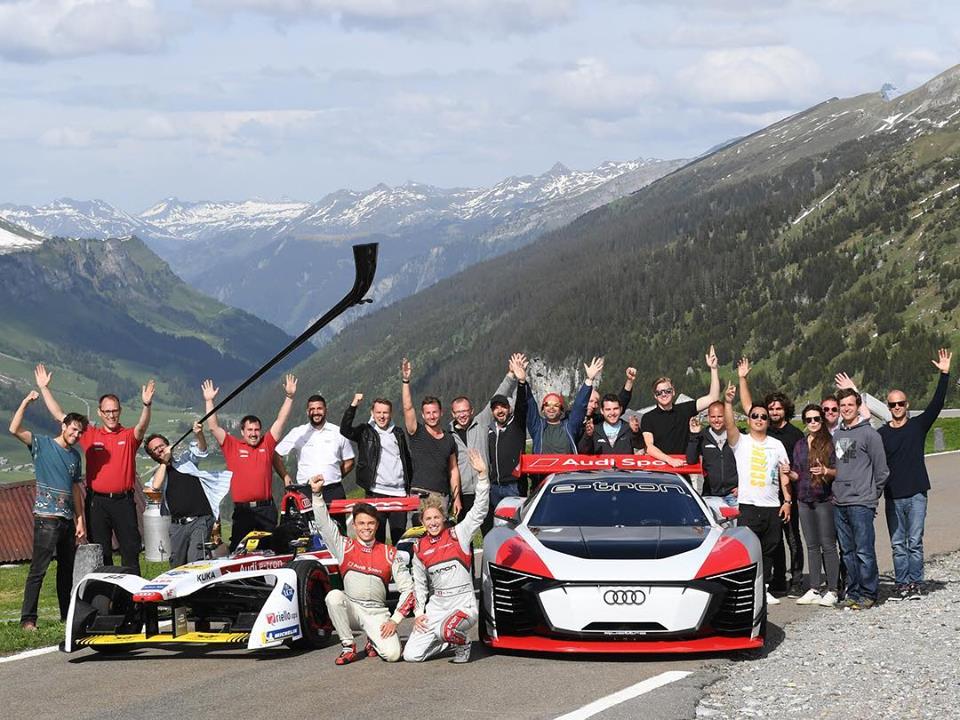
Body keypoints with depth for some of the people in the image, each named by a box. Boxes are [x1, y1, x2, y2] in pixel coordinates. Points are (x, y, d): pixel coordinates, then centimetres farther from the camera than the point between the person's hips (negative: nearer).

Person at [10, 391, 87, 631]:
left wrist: (80, 520, 13)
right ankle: (28, 619, -9)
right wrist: (26, 403, -20)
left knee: (67, 570, 11)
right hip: (46, 518, -6)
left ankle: (67, 615, 20)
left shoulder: (75, 456, 16)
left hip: (68, 519, 6)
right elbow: (15, 430, -13)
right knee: (38, 570, -10)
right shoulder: (42, 444, 0)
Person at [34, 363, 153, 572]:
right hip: (97, 502, 2)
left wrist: (146, 405, -37)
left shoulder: (129, 436, 4)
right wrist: (44, 388, 5)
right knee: (100, 552, 6)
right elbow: (59, 415, 8)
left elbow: (142, 427, -18)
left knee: (131, 549, 0)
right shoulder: (90, 435, 8)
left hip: (123, 501, -1)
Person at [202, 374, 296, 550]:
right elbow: (214, 427, 3)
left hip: (266, 509, 1)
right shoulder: (232, 446, 6)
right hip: (242, 509, -1)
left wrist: (289, 397, 4)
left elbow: (280, 421, 9)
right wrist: (209, 401, -2)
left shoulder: (267, 445, 9)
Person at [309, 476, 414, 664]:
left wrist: (395, 620, -6)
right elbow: (324, 523, -6)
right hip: (351, 609, 1)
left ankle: (374, 641, 14)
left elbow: (407, 587, 3)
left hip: (377, 613, -1)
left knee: (393, 654, -24)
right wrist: (317, 494, -20)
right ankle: (348, 647, -14)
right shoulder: (345, 546, 6)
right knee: (333, 596, -33)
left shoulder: (389, 553, 4)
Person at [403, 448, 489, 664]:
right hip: (436, 605, 4)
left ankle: (462, 644, 0)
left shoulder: (458, 534, -2)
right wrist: (418, 613, 6)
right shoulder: (420, 548, 9)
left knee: (446, 630, -37)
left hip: (464, 604, -4)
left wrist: (482, 475, -22)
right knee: (411, 655, -7)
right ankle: (449, 640, 20)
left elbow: (479, 510, -13)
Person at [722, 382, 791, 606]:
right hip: (748, 505, -3)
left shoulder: (776, 445, 13)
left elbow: (784, 474, 13)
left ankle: (764, 589, 15)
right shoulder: (741, 441, 3)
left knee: (768, 550, 8)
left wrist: (787, 500, 5)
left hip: (772, 506, 4)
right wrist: (728, 402, -30)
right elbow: (730, 425, -16)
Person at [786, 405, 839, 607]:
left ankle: (833, 590, -2)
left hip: (825, 499, -6)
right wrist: (789, 472, -3)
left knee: (828, 545, -5)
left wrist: (826, 471, -23)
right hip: (804, 499, 6)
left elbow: (838, 471, -4)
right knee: (812, 546, 9)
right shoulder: (800, 445, 14)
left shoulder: (830, 442, -3)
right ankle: (814, 590, 12)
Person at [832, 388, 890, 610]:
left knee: (864, 551, -6)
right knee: (847, 552, 10)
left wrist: (873, 494, 1)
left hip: (861, 503, -6)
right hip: (839, 503, 7)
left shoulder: (869, 434, -5)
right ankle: (853, 592, 17)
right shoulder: (835, 436, 14)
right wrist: (836, 488, 13)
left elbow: (881, 469, -3)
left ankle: (868, 594, 0)